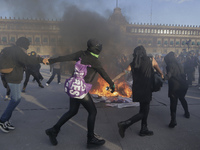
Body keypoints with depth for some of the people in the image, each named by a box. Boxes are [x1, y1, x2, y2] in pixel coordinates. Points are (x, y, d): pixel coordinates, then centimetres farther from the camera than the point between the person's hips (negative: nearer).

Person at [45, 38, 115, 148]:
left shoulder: (81, 54, 3)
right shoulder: (94, 61, -11)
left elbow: (65, 57, -2)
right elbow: (104, 74, -1)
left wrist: (50, 61, 2)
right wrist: (112, 85, 14)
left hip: (73, 87, 8)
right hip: (81, 89, -7)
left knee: (72, 111, 20)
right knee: (92, 112, 7)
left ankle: (53, 131, 28)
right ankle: (91, 139, 18)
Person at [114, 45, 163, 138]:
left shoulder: (132, 64, 2)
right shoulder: (151, 60, -3)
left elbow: (122, 73, -1)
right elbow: (158, 70, 12)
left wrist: (112, 80, 6)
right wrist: (162, 75, 32)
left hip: (137, 90, 5)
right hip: (145, 90, -5)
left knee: (145, 109, 21)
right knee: (143, 112, 4)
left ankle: (144, 130, 31)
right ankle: (125, 124, -10)